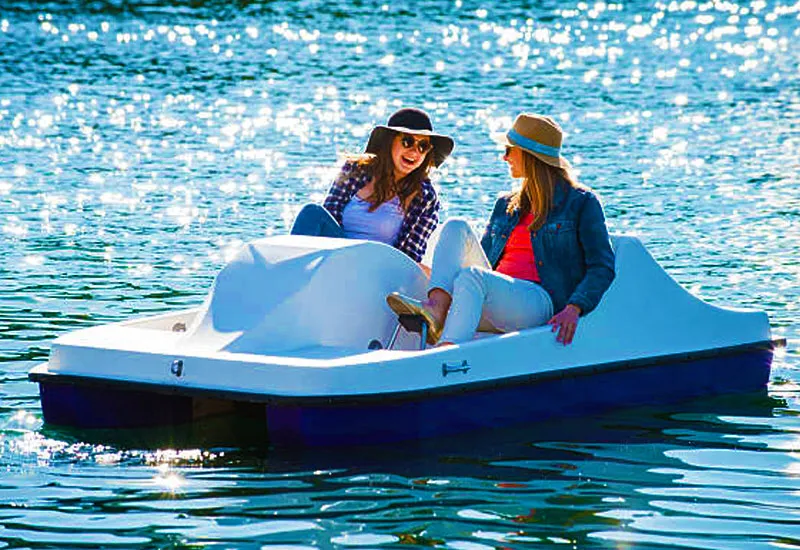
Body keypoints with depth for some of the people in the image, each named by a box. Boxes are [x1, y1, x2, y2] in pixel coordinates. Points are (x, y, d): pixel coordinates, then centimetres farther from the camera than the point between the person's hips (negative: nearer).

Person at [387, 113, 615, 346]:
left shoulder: (581, 202, 5)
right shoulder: (506, 206, 25)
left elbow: (602, 267, -3)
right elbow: (482, 259, 28)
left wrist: (573, 309, -18)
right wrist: (437, 271, 12)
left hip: (540, 302, -6)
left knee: (472, 277, -33)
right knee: (456, 227, -9)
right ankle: (436, 309, -33)